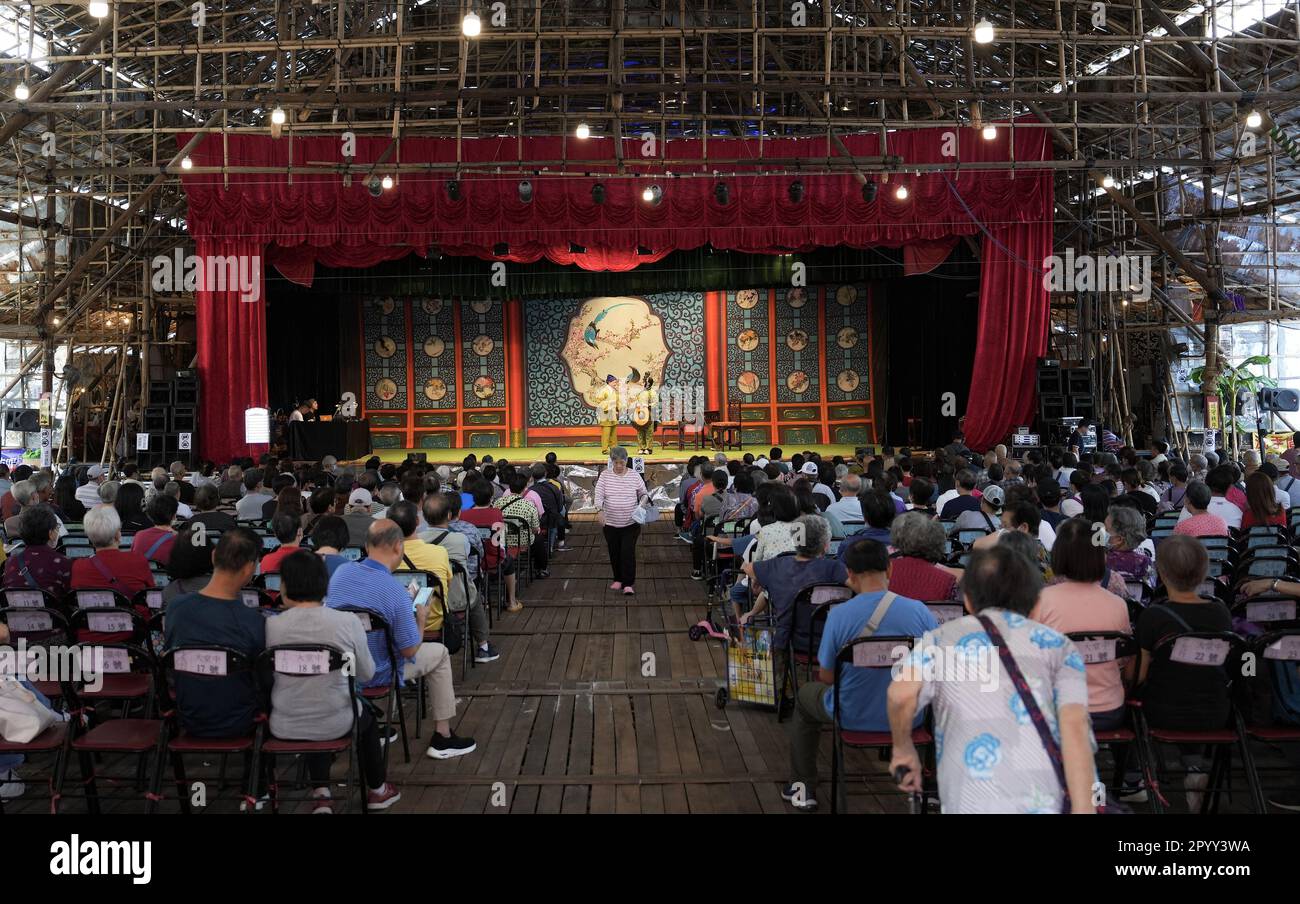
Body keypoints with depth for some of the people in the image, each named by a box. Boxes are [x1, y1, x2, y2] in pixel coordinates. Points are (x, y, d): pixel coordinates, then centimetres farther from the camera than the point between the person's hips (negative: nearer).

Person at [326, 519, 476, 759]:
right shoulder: (396, 591, -26)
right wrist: (421, 619, 2)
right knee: (439, 653, 16)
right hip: (374, 675, -6)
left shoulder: (340, 571, -9)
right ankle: (442, 737, 22)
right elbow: (409, 650, -18)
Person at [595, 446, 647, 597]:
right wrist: (600, 510, -27)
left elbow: (643, 494, 9)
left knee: (628, 552, -8)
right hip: (610, 523, 2)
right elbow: (599, 494, -11)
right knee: (614, 553, 12)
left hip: (631, 523, -2)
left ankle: (628, 584, -2)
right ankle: (618, 579, 30)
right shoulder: (605, 475, -2)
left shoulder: (634, 476, -2)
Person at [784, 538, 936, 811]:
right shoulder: (920, 611, -15)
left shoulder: (839, 614, -20)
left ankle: (804, 788, 37)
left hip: (853, 717, -2)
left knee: (806, 695, 31)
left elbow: (826, 677, -9)